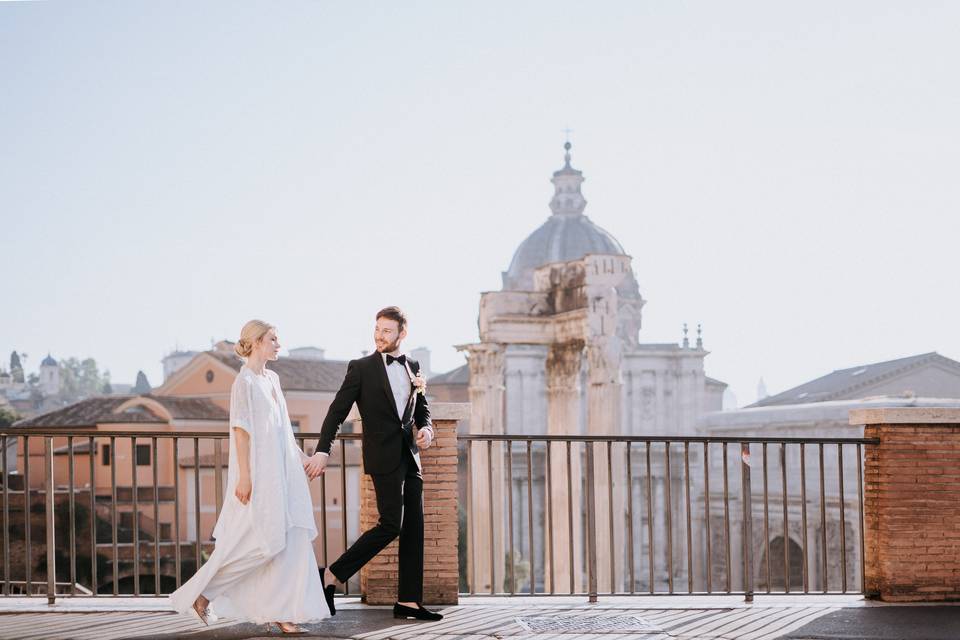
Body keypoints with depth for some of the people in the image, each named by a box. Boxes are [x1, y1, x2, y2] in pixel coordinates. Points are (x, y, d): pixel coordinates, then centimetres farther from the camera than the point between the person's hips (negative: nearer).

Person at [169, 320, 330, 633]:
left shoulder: (272, 379, 14)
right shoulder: (245, 381, -10)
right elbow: (241, 430, -15)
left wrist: (302, 457, 18)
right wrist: (244, 477, -20)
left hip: (280, 473, 8)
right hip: (258, 474, -8)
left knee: (289, 542, 2)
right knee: (261, 542, -10)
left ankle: (281, 612, 4)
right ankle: (202, 591, 5)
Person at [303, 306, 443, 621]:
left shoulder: (413, 367, 13)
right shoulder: (361, 368, -3)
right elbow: (337, 412, -5)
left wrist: (426, 429, -3)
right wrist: (322, 451, -15)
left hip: (409, 456, 6)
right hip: (384, 456, -6)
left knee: (413, 528, 4)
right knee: (391, 525, -14)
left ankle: (408, 601, 8)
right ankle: (333, 575, -5)